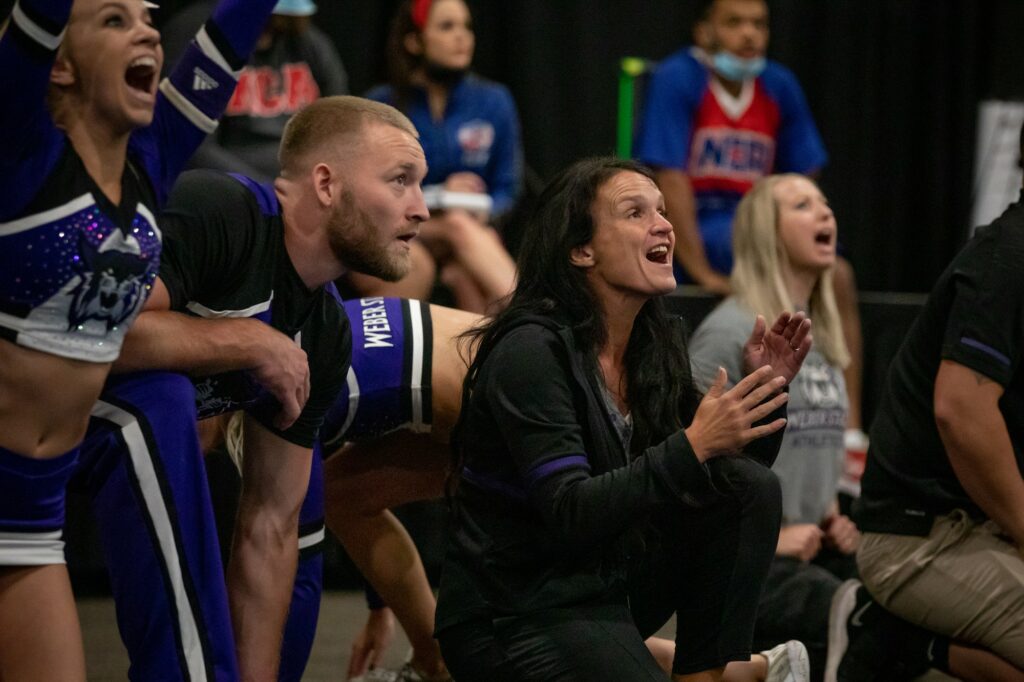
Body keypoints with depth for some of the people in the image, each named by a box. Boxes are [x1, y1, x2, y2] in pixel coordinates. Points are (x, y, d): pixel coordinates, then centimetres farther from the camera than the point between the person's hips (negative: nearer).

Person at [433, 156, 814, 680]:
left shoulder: (651, 348, 6)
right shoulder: (532, 351, -18)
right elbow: (568, 514, -26)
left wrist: (767, 389, -7)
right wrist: (693, 446, -32)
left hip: (610, 587, 9)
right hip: (512, 617, -9)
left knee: (749, 485, -5)